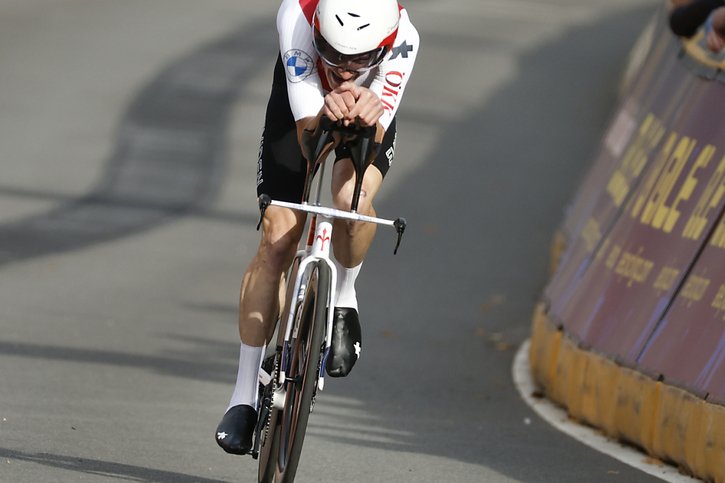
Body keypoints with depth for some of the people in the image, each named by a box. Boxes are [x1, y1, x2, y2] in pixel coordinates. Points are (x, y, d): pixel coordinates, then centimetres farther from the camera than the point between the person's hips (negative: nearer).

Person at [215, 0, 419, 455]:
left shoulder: (402, 37, -38)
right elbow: (308, 137, -40)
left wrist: (367, 114, -63)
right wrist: (326, 114, -62)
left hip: (370, 107, 0)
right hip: (304, 101, 0)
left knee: (353, 199, -32)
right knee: (277, 238, -10)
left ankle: (344, 298, 1)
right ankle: (245, 394, -1)